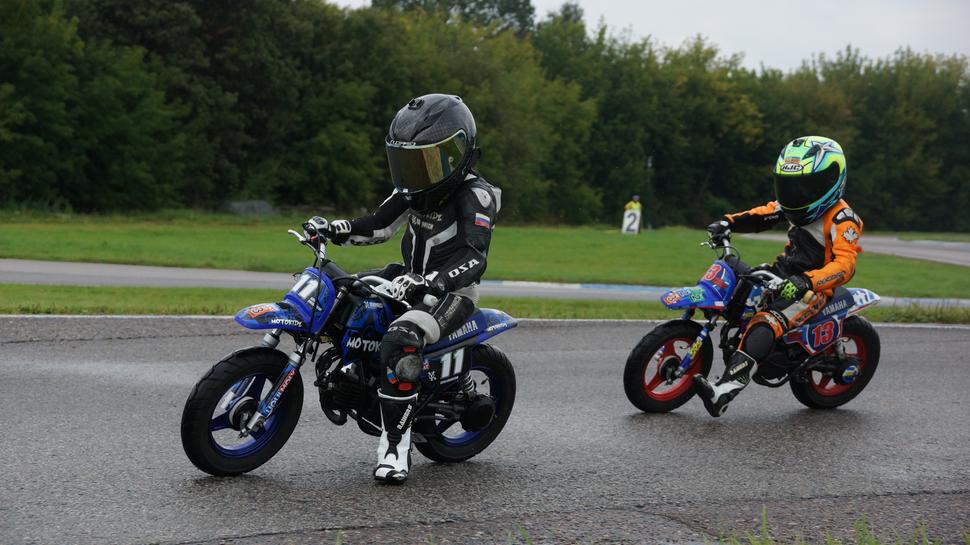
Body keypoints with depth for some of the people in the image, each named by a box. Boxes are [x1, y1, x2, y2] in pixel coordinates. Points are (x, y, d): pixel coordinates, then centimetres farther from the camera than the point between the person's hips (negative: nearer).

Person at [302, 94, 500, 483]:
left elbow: (474, 257, -32)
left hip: (452, 292, -9)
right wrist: (333, 229, -5)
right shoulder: (415, 188, 6)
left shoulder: (475, 195, -19)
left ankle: (396, 444, -31)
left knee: (400, 343, -35)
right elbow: (379, 226, 13)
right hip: (413, 278, 9)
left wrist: (430, 282, -48)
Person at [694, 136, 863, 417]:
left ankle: (723, 392, -48)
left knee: (765, 324, -34)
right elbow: (762, 215, 15)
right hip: (783, 273, 10)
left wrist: (806, 282, -45)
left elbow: (844, 265, -30)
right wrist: (729, 222, -5)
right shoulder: (798, 206, 9)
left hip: (814, 290, -10)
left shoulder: (842, 219, -18)